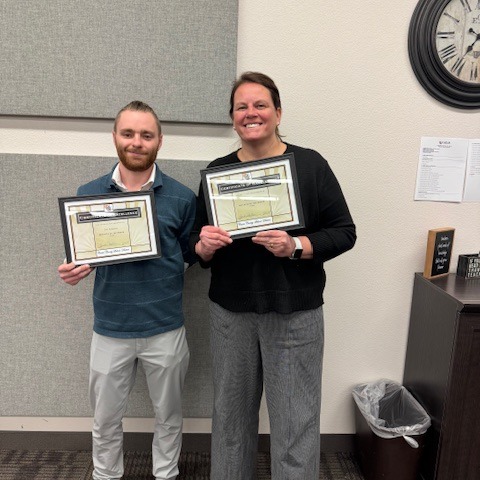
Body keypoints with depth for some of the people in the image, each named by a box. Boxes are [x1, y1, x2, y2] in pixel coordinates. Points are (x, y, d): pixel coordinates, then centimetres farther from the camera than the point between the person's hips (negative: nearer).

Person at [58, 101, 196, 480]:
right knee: (105, 420, 20)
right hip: (110, 328, 2)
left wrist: (207, 246, -16)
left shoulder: (181, 198, -7)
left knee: (168, 416, 20)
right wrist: (73, 270, -14)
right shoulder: (89, 194, -2)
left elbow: (192, 255, 3)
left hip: (166, 328, -1)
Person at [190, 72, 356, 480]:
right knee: (231, 413, 16)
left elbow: (344, 232, -3)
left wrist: (296, 246, -19)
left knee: (295, 419, 7)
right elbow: (196, 241, 11)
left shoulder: (310, 164, -3)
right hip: (230, 312, 3)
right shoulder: (217, 171, 6)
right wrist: (205, 245, -12)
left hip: (294, 312, -2)